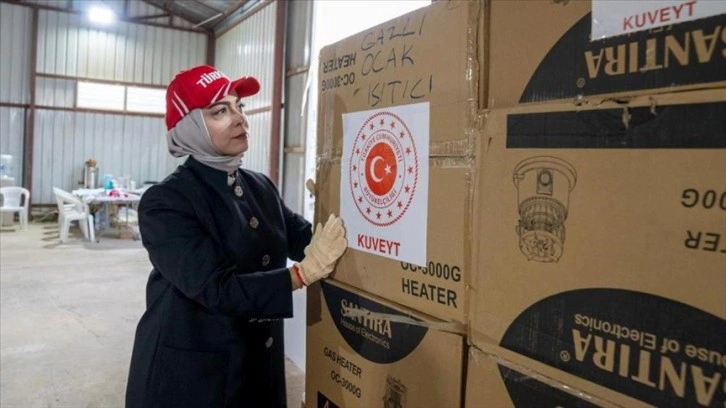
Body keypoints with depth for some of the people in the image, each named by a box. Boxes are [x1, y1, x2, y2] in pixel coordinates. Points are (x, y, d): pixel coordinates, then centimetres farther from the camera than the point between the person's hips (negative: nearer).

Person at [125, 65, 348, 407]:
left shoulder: (260, 186, 2)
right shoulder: (165, 201, -17)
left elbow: (306, 239, -1)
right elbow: (216, 289, -24)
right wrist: (305, 272, -29)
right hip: (188, 371, -5)